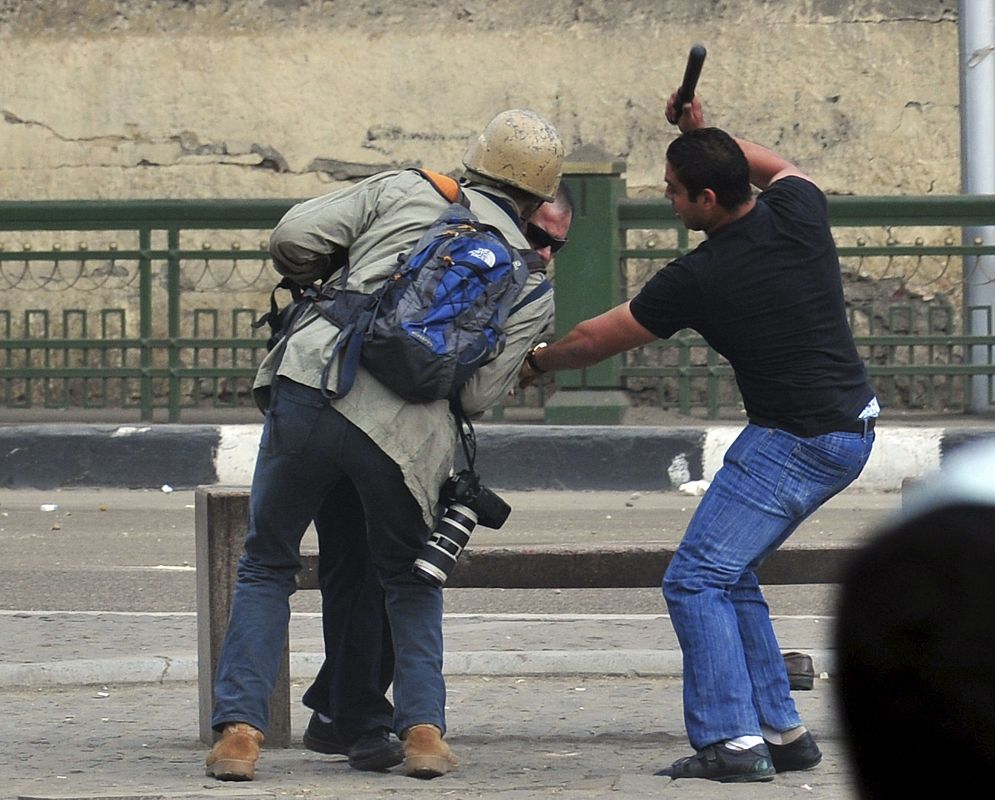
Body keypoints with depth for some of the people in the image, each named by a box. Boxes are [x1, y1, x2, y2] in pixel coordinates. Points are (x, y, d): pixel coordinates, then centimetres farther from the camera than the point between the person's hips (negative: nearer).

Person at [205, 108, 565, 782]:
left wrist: (325, 274, 29)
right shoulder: (533, 289, 14)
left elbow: (294, 235, 7)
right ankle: (423, 728, 10)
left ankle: (241, 729, 4)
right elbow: (478, 394, 5)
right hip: (407, 433, 0)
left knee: (268, 568, 16)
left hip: (311, 382, 0)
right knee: (408, 582, 25)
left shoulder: (405, 192, 14)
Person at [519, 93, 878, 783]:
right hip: (851, 428, 8)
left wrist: (535, 364, 17)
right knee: (731, 574, 17)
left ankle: (733, 741, -16)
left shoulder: (697, 279, -16)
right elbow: (780, 165, 28)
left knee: (696, 580, -7)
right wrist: (705, 136, 20)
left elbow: (593, 342, -2)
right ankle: (782, 732, 15)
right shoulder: (797, 208, -1)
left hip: (796, 440, -8)